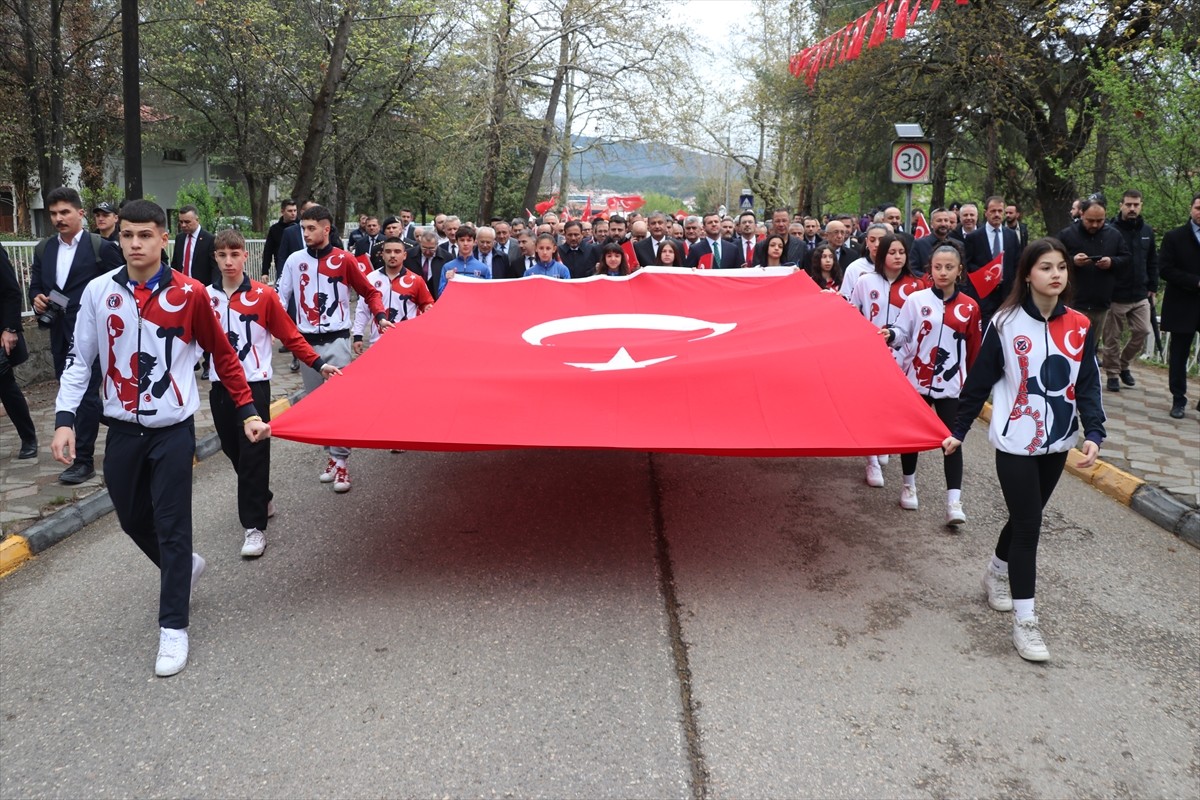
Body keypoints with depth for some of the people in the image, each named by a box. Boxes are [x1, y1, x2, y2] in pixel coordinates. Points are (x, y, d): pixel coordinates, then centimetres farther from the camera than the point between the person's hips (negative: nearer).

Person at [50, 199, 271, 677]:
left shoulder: (189, 293, -9)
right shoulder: (98, 291, -2)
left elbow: (222, 355, 1)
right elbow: (80, 359, 4)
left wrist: (247, 411, -3)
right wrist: (64, 419, -6)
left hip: (173, 430, -3)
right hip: (122, 430, 3)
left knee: (172, 527, -2)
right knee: (132, 519, 15)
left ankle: (173, 628, 8)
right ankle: (184, 565, 44)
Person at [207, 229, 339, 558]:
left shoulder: (264, 295, -5)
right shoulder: (205, 296, 2)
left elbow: (291, 336, -1)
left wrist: (318, 364, -7)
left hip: (255, 385, -4)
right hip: (220, 386, 4)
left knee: (253, 453, -7)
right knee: (233, 451, 13)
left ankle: (255, 526, -3)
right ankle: (263, 499, 36)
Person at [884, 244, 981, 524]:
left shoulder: (969, 307, 0)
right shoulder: (916, 299, -3)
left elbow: (974, 349, 6)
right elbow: (902, 332, -4)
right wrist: (890, 334, -27)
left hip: (950, 384, 0)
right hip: (916, 380, 0)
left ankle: (954, 501, -3)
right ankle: (909, 485, 32)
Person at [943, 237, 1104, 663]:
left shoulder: (1079, 325, 1)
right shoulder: (1006, 323, -9)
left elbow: (1088, 385, 1)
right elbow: (979, 381, -4)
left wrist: (1093, 433, -13)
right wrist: (958, 430, -4)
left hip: (1057, 441, 4)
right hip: (1015, 441, -4)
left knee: (1026, 517, 16)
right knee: (1028, 524, -6)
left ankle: (997, 572, 44)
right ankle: (1025, 621, 2)